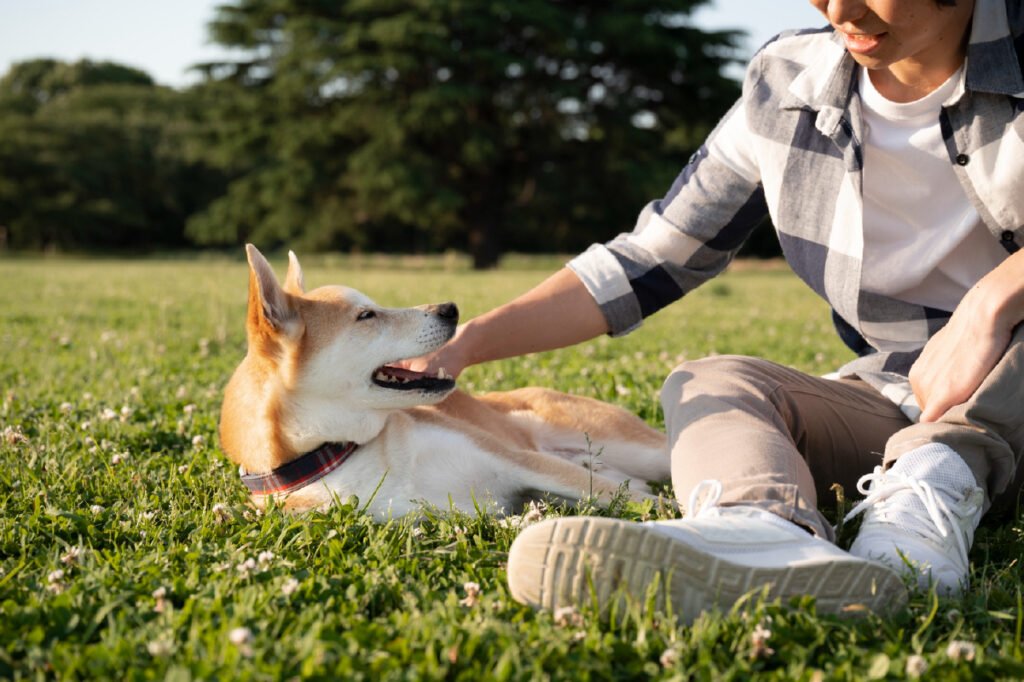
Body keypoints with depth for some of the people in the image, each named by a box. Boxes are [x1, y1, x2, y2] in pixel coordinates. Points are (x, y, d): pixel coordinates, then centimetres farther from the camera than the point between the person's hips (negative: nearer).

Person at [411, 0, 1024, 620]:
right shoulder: (786, 85, 0)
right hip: (887, 399, 2)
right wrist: (466, 344, -6)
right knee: (704, 381, -23)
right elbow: (651, 260, 2)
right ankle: (768, 531, -54)